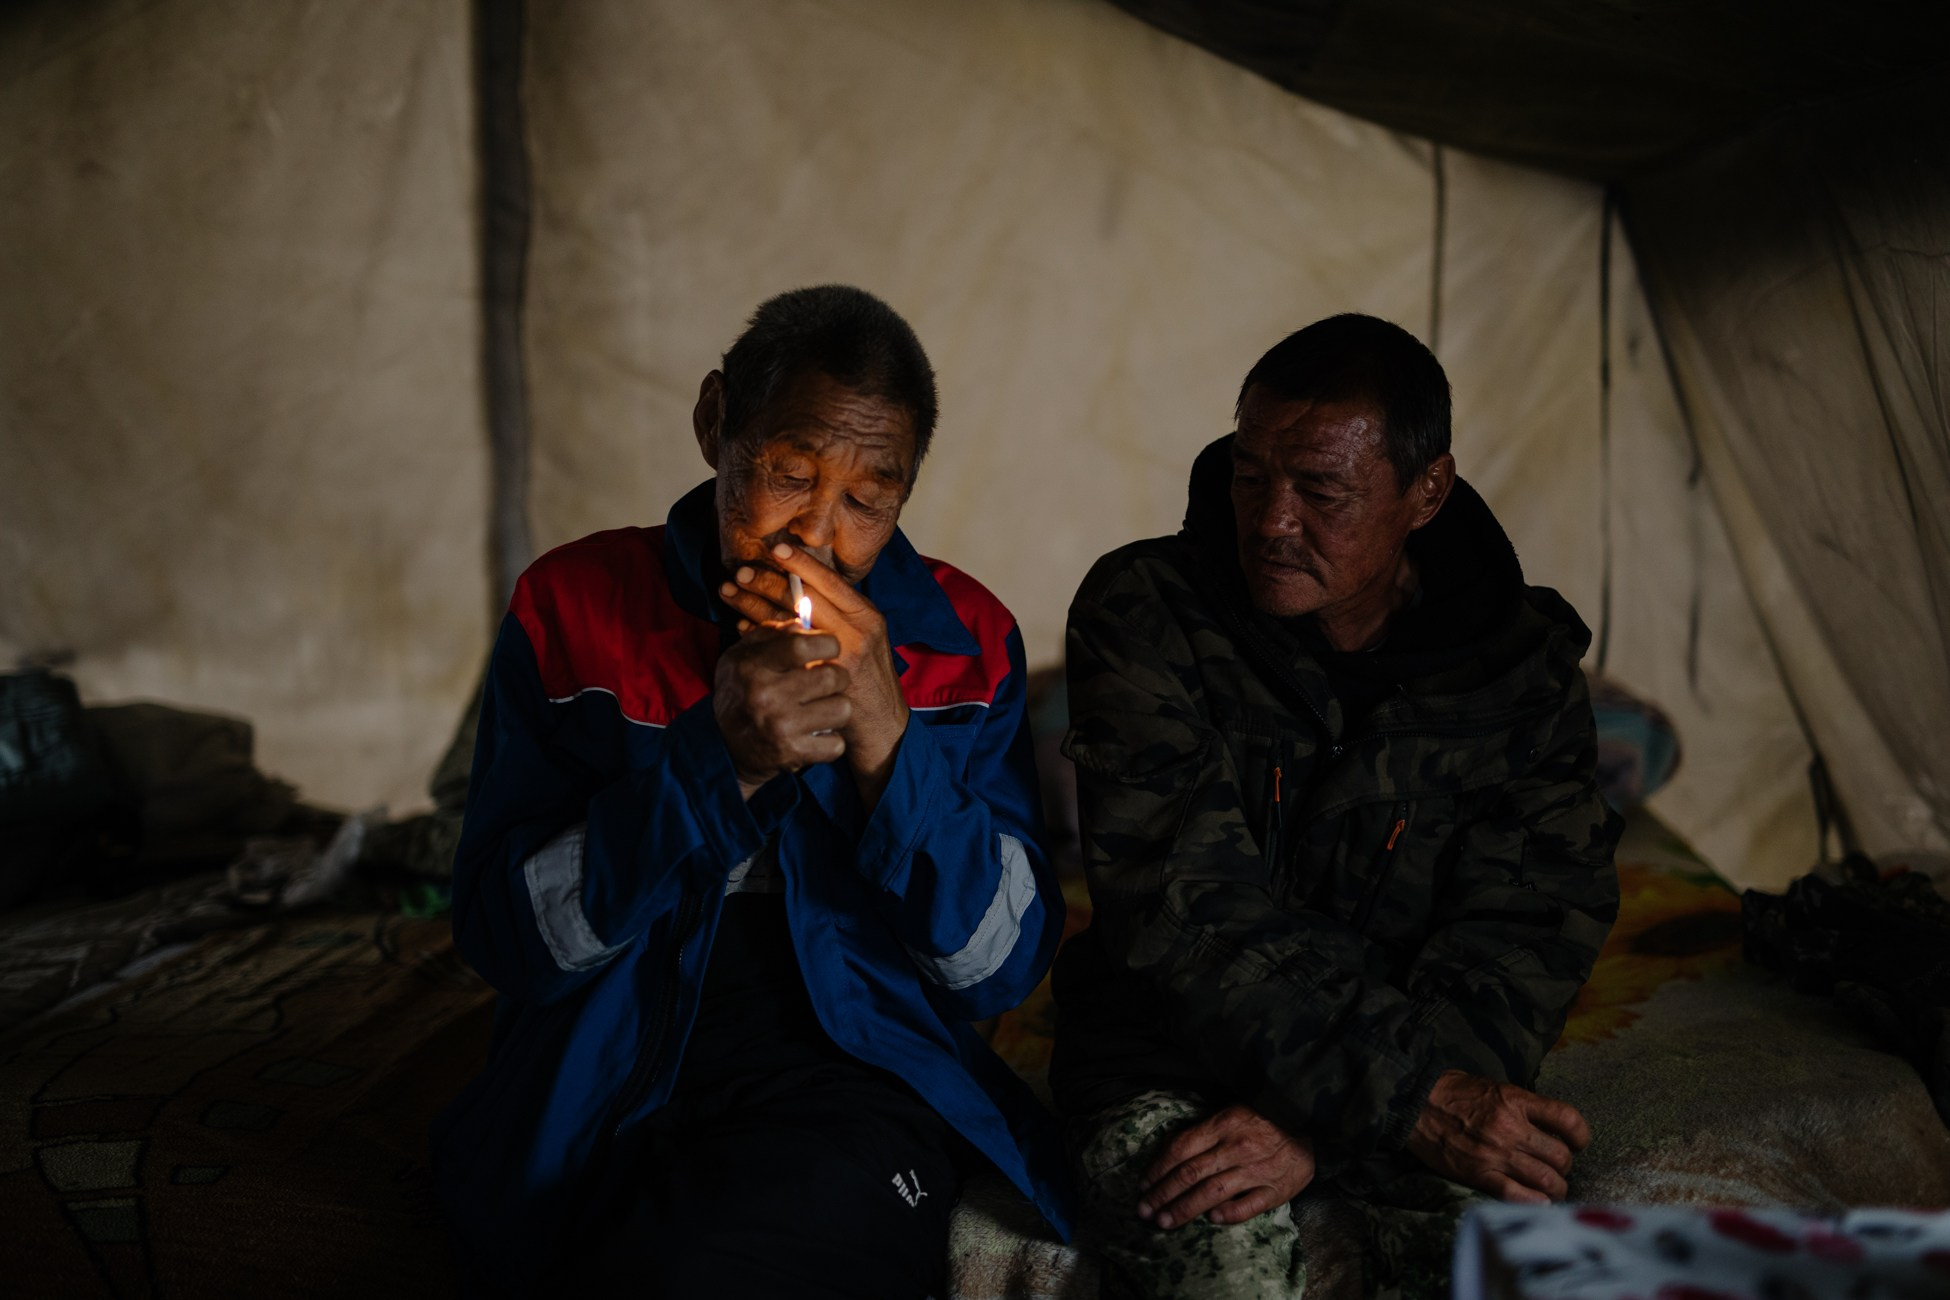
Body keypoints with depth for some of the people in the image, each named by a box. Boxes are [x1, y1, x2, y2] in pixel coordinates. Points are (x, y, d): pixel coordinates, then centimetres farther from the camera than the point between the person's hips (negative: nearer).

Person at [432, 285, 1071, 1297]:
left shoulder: (963, 640, 3)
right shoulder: (572, 606, 1)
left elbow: (1003, 967, -3)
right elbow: (503, 936, -6)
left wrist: (885, 735, -17)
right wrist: (714, 759, -19)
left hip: (861, 1091, 0)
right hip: (609, 1102, 1)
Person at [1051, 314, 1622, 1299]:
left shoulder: (1524, 666, -4)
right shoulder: (1142, 615, -11)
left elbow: (1523, 935, -10)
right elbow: (1183, 912, -20)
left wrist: (1324, 1126, -25)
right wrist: (1405, 1094, -29)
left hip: (1424, 1056, 3)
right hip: (1171, 1055, -2)